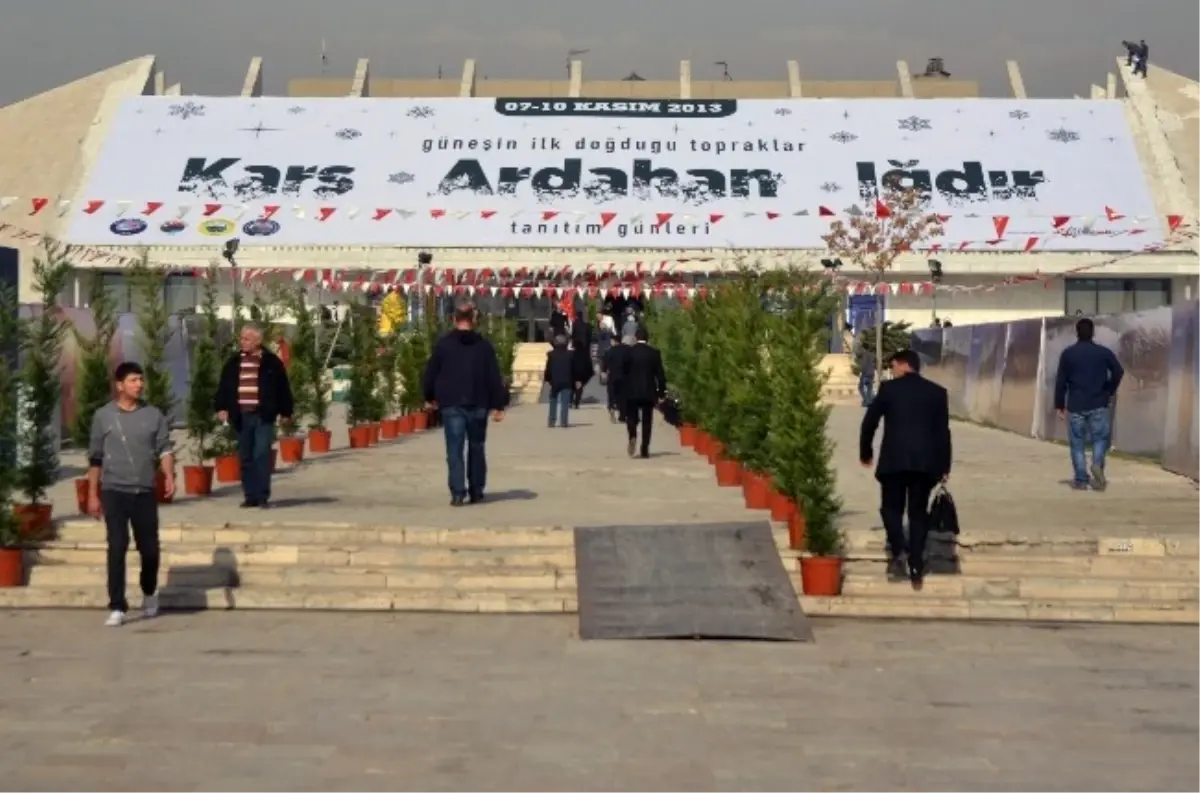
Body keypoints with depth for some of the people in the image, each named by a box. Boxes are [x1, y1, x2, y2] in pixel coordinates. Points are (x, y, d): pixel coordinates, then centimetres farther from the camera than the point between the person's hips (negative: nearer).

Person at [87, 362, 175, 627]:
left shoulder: (154, 414, 4)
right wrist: (93, 495, 4)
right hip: (114, 491, -1)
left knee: (149, 548, 6)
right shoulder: (103, 416, 2)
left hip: (145, 492, 1)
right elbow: (95, 458, 6)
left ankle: (149, 594, 33)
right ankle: (117, 607, -4)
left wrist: (169, 477, -18)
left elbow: (164, 449, 0)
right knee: (117, 547, -8)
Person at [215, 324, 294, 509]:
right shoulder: (233, 362, 9)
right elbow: (224, 386, 12)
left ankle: (263, 496, -5)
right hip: (241, 416, 4)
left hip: (263, 416, -4)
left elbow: (283, 388, 2)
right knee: (246, 458, 7)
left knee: (262, 456, -10)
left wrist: (285, 412, 1)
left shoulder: (272, 362, -1)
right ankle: (250, 496, 13)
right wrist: (222, 407, 0)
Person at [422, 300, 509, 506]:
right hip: (478, 405, 1)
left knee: (455, 450, -2)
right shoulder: (484, 345, 0)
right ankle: (476, 492, 19)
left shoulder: (443, 344, -2)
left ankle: (457, 493, -12)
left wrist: (429, 397, 19)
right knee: (476, 448, 15)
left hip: (451, 405, -1)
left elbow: (431, 372, 4)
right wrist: (498, 404, 1)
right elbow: (494, 377, -2)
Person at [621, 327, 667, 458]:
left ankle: (632, 436, -21)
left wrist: (622, 389, 9)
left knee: (631, 417, 10)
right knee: (646, 421, 7)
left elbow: (622, 372, -2)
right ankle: (645, 450, 4)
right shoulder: (654, 353, -1)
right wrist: (662, 393, 5)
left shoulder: (629, 352, -4)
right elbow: (660, 374, -1)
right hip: (649, 392, 1)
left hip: (631, 392, -1)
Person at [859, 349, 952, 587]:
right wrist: (945, 466, 11)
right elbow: (943, 431, 7)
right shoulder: (937, 392, 9)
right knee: (918, 512, 9)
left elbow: (869, 422, 4)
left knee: (891, 507, 11)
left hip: (894, 460, -2)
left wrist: (865, 452, 18)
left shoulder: (889, 388, 2)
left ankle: (898, 551, -12)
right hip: (925, 462, 2)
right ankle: (916, 567, 7)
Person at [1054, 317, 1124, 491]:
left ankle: (1081, 480, 3)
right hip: (1099, 404, 0)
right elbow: (1118, 372, -2)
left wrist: (1059, 405, 5)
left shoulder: (1067, 354, 1)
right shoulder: (1104, 352, 2)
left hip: (1075, 405, 0)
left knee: (1077, 443, 5)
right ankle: (1097, 464, -17)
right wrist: (1110, 391, 14)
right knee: (1100, 438, 10)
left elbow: (1060, 381, 0)